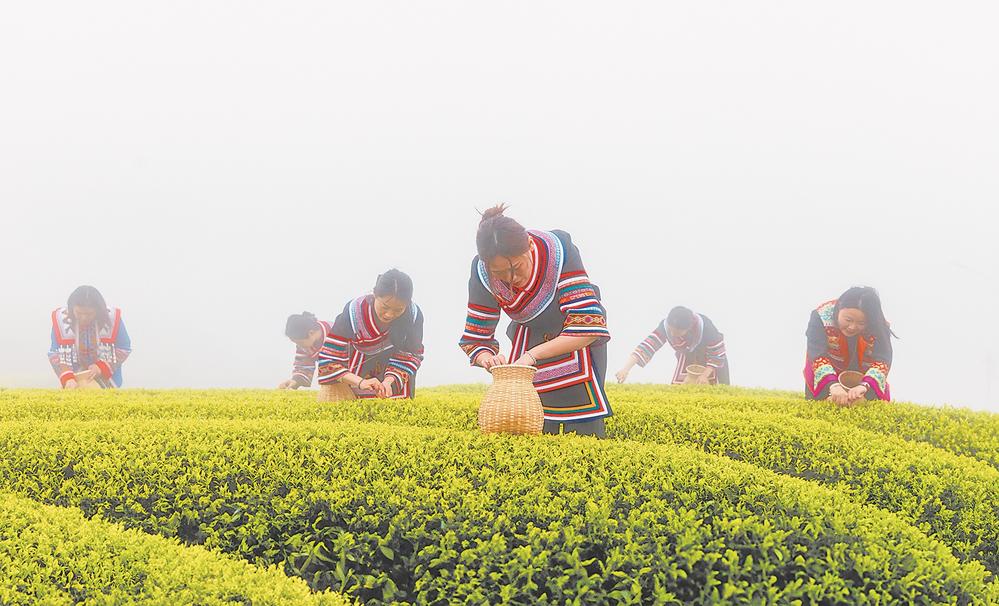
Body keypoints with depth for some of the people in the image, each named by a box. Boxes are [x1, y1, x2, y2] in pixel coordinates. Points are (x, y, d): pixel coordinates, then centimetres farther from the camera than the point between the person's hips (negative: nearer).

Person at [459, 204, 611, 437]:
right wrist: (487, 357, -39)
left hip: (578, 340, -2)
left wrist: (534, 354, -44)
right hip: (530, 337, 2)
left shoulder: (560, 252, -34)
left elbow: (588, 325, -37)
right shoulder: (483, 275, -25)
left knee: (582, 430, -11)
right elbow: (475, 339, -15)